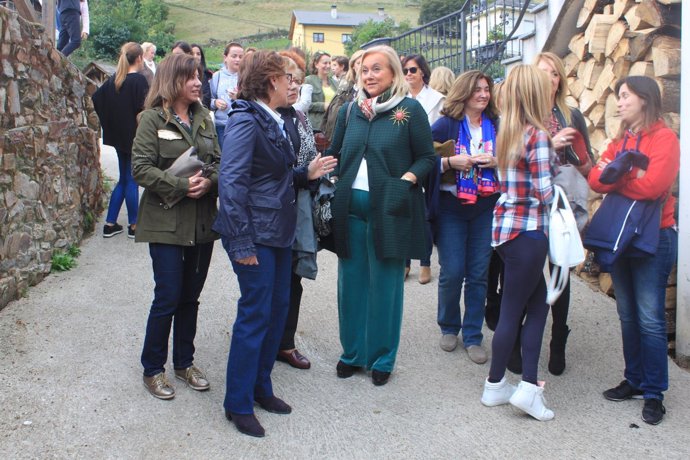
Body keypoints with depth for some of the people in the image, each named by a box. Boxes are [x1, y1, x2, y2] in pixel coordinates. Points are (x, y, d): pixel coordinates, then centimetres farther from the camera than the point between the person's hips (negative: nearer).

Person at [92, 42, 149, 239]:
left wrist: (110, 122, 13)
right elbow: (143, 109, -20)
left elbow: (96, 98, 11)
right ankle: (133, 225, 10)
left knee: (123, 179, 16)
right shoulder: (139, 80, -14)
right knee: (132, 180, 1)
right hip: (135, 136, -7)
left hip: (119, 136, 7)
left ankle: (110, 224, 16)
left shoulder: (113, 80, 8)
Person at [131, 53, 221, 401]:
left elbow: (218, 161, 8)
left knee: (191, 296, 12)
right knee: (168, 297, -2)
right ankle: (152, 369, 16)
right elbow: (141, 168, -12)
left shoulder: (203, 118, 10)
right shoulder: (153, 119, -5)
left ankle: (184, 362, 28)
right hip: (166, 221, -5)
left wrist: (210, 182, -13)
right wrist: (181, 186, -19)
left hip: (202, 221, 5)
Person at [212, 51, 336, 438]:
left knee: (279, 308, 14)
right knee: (255, 314, -3)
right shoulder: (246, 121, -15)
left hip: (279, 231, 9)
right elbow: (233, 183, -21)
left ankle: (260, 387, 29)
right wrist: (242, 243, -23)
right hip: (256, 234, -9)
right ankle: (239, 404, 12)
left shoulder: (275, 122, 12)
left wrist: (307, 174, 2)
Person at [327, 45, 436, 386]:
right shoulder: (349, 112, 12)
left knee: (385, 285, 4)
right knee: (351, 282, 10)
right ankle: (352, 352, 25)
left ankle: (382, 358, 19)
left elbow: (426, 157, -1)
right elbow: (334, 155, 17)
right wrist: (331, 186, 1)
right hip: (351, 208, 4)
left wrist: (407, 180, -17)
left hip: (389, 211, -4)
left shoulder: (410, 110, -2)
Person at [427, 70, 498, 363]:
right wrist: (450, 162, -19)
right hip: (451, 208, -2)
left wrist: (495, 162, -7)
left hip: (486, 209, 3)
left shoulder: (496, 125, 6)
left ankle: (473, 336, 17)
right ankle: (449, 328, 24)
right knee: (451, 273, 0)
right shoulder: (445, 125, -2)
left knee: (478, 274, 5)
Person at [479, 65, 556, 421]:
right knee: (513, 310, 3)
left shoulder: (506, 132, 9)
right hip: (528, 231, -8)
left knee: (538, 302, 14)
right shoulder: (537, 135, -14)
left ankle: (529, 384, 14)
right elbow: (545, 191, -16)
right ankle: (494, 386, 16)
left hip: (506, 225, 8)